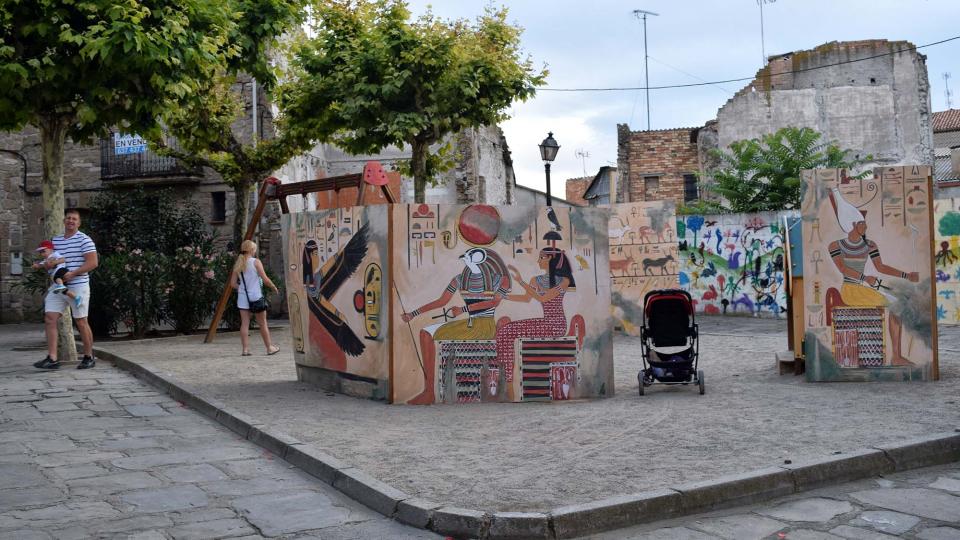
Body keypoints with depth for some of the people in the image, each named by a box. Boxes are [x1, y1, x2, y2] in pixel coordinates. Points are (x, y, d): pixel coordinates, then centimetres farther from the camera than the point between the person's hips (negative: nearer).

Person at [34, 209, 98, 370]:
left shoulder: (84, 240, -5)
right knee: (49, 319, -5)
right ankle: (52, 358, -5)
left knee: (81, 322, 1)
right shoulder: (55, 240, 15)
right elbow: (48, 260, 24)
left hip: (78, 286, -6)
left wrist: (72, 274, -18)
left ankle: (89, 357, 12)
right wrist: (47, 263, -1)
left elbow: (93, 262, -12)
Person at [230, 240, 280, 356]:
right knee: (262, 323, 5)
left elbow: (233, 283, 6)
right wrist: (274, 287, 5)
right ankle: (269, 347, 14)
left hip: (243, 297, 4)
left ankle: (245, 349, -1)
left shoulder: (238, 264, 6)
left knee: (244, 323, 3)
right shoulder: (256, 262, -8)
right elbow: (265, 279, -10)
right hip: (256, 296, -4)